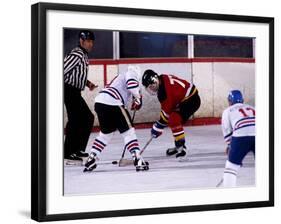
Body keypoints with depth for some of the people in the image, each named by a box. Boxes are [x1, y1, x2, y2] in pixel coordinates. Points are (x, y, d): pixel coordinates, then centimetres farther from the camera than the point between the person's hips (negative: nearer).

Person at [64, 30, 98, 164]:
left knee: (88, 118, 13)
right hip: (69, 91, -11)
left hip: (75, 92, 11)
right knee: (75, 120, -12)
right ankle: (68, 154, -10)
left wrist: (87, 83, 11)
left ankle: (78, 150, 19)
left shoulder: (84, 55, 16)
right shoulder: (76, 55, -16)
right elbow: (62, 70, -23)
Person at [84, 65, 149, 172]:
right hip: (112, 103, -8)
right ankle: (137, 159, -9)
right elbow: (132, 83, -14)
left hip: (99, 102, 8)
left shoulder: (120, 77, 35)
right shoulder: (132, 72, 9)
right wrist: (138, 98, -6)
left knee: (105, 133, 24)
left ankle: (91, 159, 22)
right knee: (129, 131, -2)